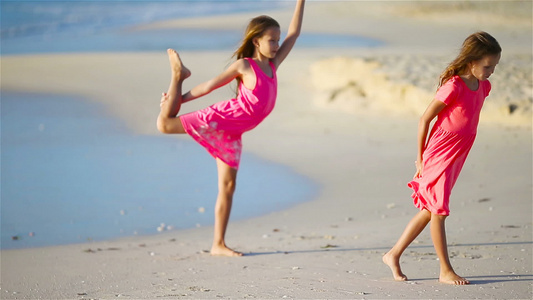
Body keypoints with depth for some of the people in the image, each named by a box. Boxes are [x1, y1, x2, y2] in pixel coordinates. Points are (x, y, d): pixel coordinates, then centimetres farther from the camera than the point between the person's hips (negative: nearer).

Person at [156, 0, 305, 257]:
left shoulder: (273, 64, 8)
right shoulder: (243, 65, -8)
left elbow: (294, 33, 11)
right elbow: (211, 85, -1)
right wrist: (179, 98, 3)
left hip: (232, 133, 6)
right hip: (219, 119, -6)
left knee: (228, 186, 5)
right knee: (164, 124, -13)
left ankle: (218, 244, 9)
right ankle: (178, 74, 12)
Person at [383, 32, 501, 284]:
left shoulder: (483, 86, 5)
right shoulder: (453, 86, -19)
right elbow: (425, 119, -14)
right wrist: (420, 157, -9)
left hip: (455, 158, 9)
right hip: (438, 157, -9)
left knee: (429, 211, 14)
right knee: (438, 212, 0)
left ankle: (393, 255, 25)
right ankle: (446, 271, 8)